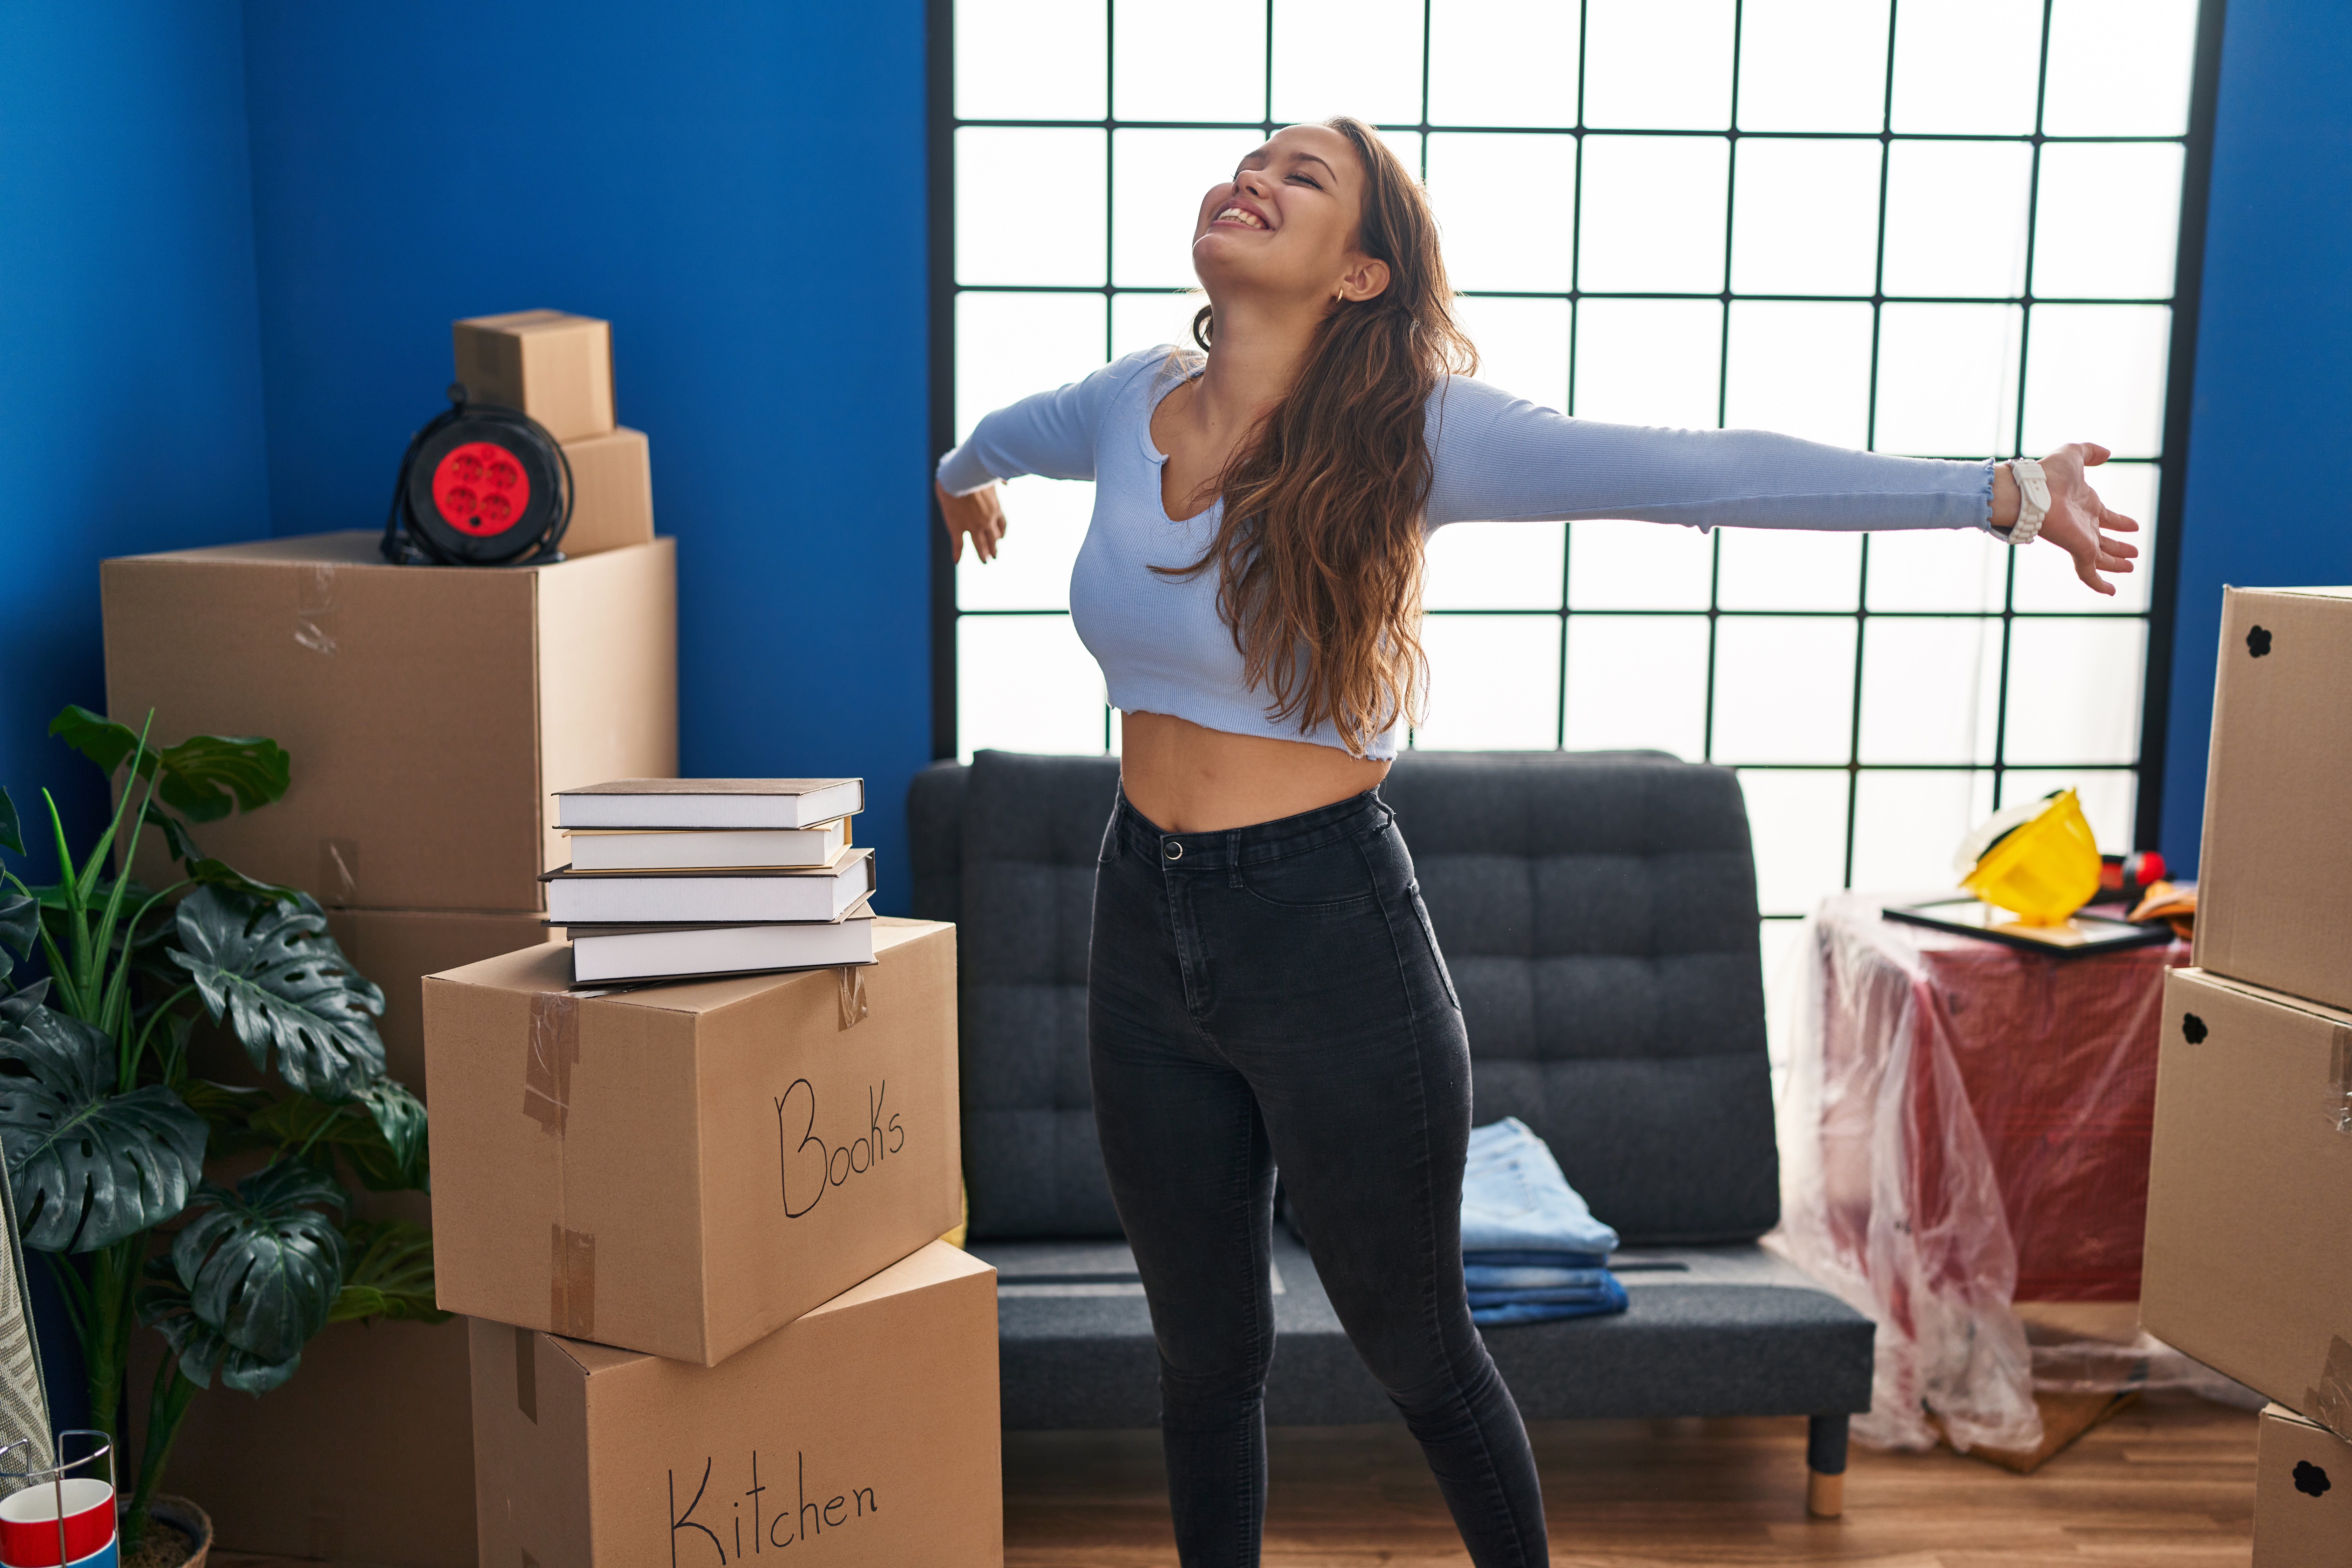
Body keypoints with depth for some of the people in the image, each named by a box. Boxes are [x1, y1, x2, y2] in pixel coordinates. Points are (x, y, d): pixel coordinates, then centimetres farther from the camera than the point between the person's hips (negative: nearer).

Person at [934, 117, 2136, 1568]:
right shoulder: (1128, 407, 2)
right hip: (1146, 925, 5)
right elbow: (1004, 433, 26)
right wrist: (967, 473, 48)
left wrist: (2003, 492, -20)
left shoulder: (1407, 432, -13)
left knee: (1416, 1347, 13)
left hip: (1328, 931, -4)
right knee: (1206, 1356, 18)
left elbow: (1707, 473, -18)